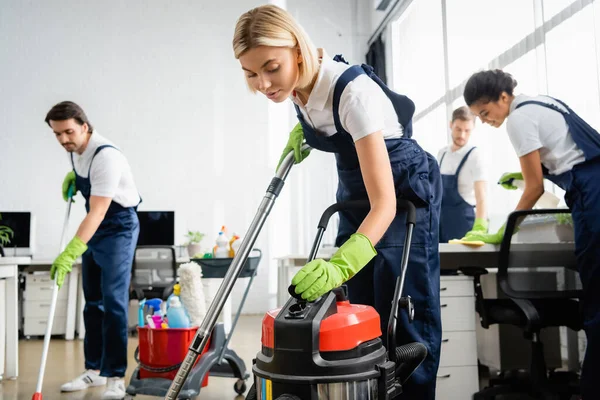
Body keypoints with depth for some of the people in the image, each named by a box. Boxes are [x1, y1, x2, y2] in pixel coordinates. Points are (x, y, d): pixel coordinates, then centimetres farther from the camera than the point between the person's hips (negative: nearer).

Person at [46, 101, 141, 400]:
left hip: (118, 227, -9)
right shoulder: (76, 150, 0)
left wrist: (70, 253, -40)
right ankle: (94, 370, 21)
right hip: (93, 230, 9)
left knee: (113, 302, -13)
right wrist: (73, 177, 5)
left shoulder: (105, 156, -26)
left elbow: (97, 212, -33)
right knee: (92, 303, 11)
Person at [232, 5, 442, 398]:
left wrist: (340, 264, -53)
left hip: (404, 192, -7)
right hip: (356, 190, 7)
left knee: (404, 315, -6)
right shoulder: (298, 81, -13)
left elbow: (385, 203, -39)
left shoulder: (353, 91, -34)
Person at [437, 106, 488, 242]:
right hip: (441, 222, 6)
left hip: (463, 222, -6)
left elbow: (481, 197, -22)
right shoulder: (442, 153, 7)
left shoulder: (474, 156, -12)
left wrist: (479, 228, -36)